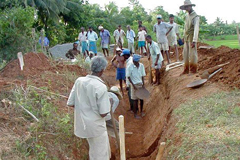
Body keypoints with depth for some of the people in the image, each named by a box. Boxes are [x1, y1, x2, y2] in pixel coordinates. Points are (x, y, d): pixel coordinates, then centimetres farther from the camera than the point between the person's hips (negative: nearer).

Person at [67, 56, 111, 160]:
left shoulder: (79, 81, -6)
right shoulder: (101, 87, -23)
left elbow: (70, 104, 0)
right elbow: (103, 113, -21)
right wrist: (109, 104, -1)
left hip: (83, 123, 7)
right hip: (96, 126, -6)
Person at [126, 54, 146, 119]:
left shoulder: (141, 66, -4)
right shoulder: (130, 67, -14)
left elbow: (143, 75, 2)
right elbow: (128, 77, -9)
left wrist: (143, 84, -4)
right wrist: (133, 85, -13)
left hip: (141, 84, 4)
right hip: (135, 84, -4)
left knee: (142, 98, 11)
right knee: (135, 99, 2)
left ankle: (141, 111, 31)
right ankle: (135, 114, 14)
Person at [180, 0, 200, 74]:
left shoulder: (195, 17, -14)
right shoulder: (187, 16, 12)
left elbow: (196, 29, -21)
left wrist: (194, 41, -27)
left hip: (192, 38, -7)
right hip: (186, 38, 8)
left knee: (192, 54, -4)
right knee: (185, 54, 8)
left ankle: (193, 70, 4)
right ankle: (186, 70, 14)